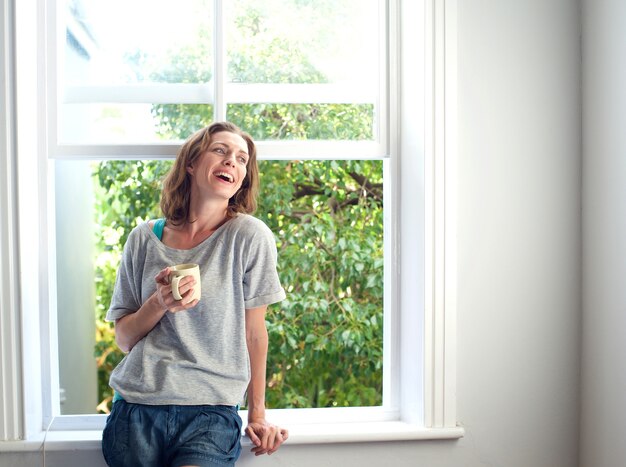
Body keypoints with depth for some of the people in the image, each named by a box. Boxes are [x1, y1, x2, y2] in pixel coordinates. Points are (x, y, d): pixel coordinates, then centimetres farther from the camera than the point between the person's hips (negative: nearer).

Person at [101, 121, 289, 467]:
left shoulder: (249, 236, -4)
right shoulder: (144, 239, 5)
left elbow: (253, 333, 2)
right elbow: (124, 340, 8)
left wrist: (257, 415, 6)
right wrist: (159, 304, -11)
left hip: (210, 413, -2)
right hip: (135, 410, 3)